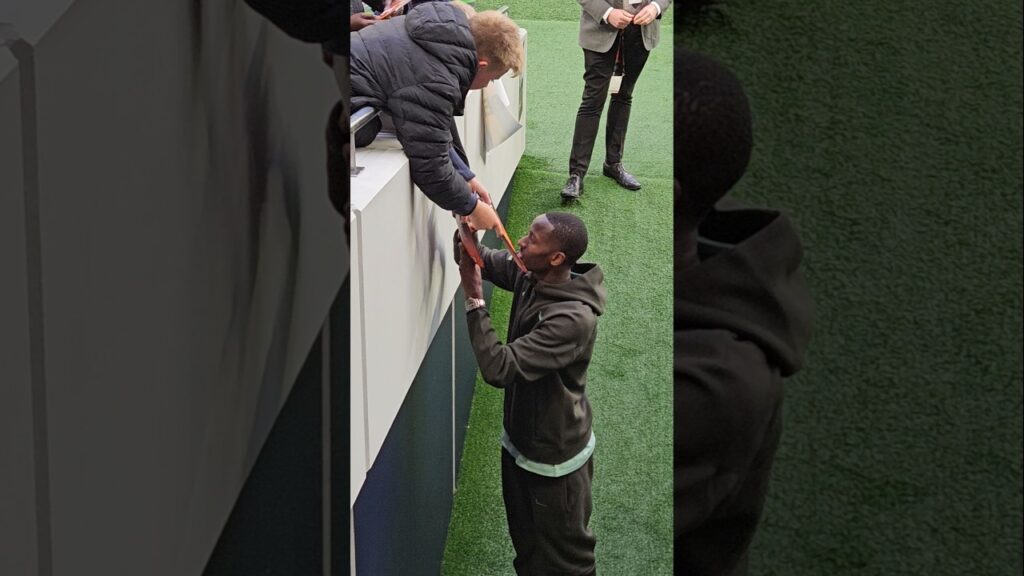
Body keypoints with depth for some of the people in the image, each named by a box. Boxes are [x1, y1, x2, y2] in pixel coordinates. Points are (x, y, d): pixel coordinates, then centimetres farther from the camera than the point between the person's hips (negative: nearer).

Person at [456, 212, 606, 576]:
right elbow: (479, 260, 5)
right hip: (519, 440, 8)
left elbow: (499, 368, -38)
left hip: (554, 457, -8)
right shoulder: (531, 277, -10)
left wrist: (474, 300, -34)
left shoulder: (573, 319, -35)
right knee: (527, 544, 28)